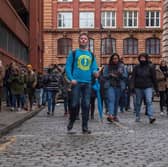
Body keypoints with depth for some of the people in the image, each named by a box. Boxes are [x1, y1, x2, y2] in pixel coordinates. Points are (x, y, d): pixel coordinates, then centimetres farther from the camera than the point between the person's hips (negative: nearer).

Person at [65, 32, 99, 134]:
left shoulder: (91, 55, 15)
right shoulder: (73, 53, 5)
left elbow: (94, 68, 13)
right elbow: (68, 67, 0)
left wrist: (95, 72, -11)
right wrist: (71, 78, -13)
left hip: (87, 83, 3)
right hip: (76, 82, -3)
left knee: (86, 105, 1)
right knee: (75, 104, -4)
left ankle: (85, 127, 6)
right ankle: (71, 122, 20)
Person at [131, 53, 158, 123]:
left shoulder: (150, 67, 2)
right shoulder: (136, 67, 4)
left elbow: (154, 78, 4)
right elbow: (133, 77, 3)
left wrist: (156, 88, 4)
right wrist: (132, 86, -9)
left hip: (148, 87, -2)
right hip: (138, 88, 2)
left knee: (149, 101, -16)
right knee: (138, 103, 10)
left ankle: (151, 117, -22)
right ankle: (137, 116, 24)